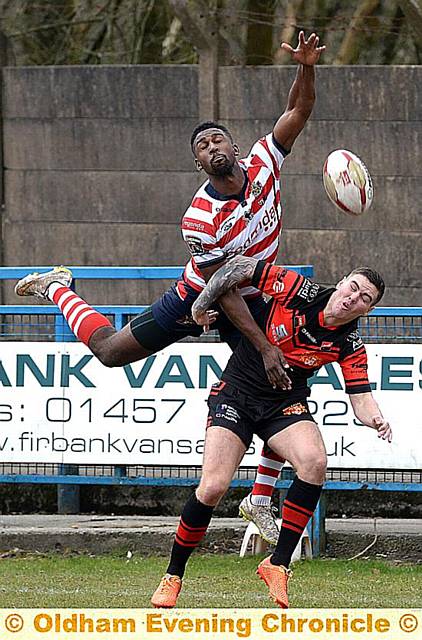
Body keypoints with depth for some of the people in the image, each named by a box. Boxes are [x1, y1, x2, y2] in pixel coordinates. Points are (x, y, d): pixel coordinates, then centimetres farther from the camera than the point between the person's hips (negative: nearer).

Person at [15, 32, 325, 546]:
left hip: (254, 298, 4)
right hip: (201, 296, -4)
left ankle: (261, 501, 7)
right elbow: (225, 290, -28)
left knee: (287, 392, -5)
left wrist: (306, 68, -32)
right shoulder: (201, 220, -31)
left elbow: (298, 111, -11)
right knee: (110, 349, 6)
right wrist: (264, 347, -30)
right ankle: (57, 289, 35)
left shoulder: (263, 165, -17)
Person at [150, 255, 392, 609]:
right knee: (213, 488, -17)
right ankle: (173, 577, 4)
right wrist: (201, 305, -6)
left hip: (286, 403, 2)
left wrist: (376, 419, -33)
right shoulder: (301, 290, -16)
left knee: (315, 462, -29)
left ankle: (278, 565, -17)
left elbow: (360, 397, -10)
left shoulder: (350, 345, -8)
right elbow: (242, 265, -11)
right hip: (236, 393, -2)